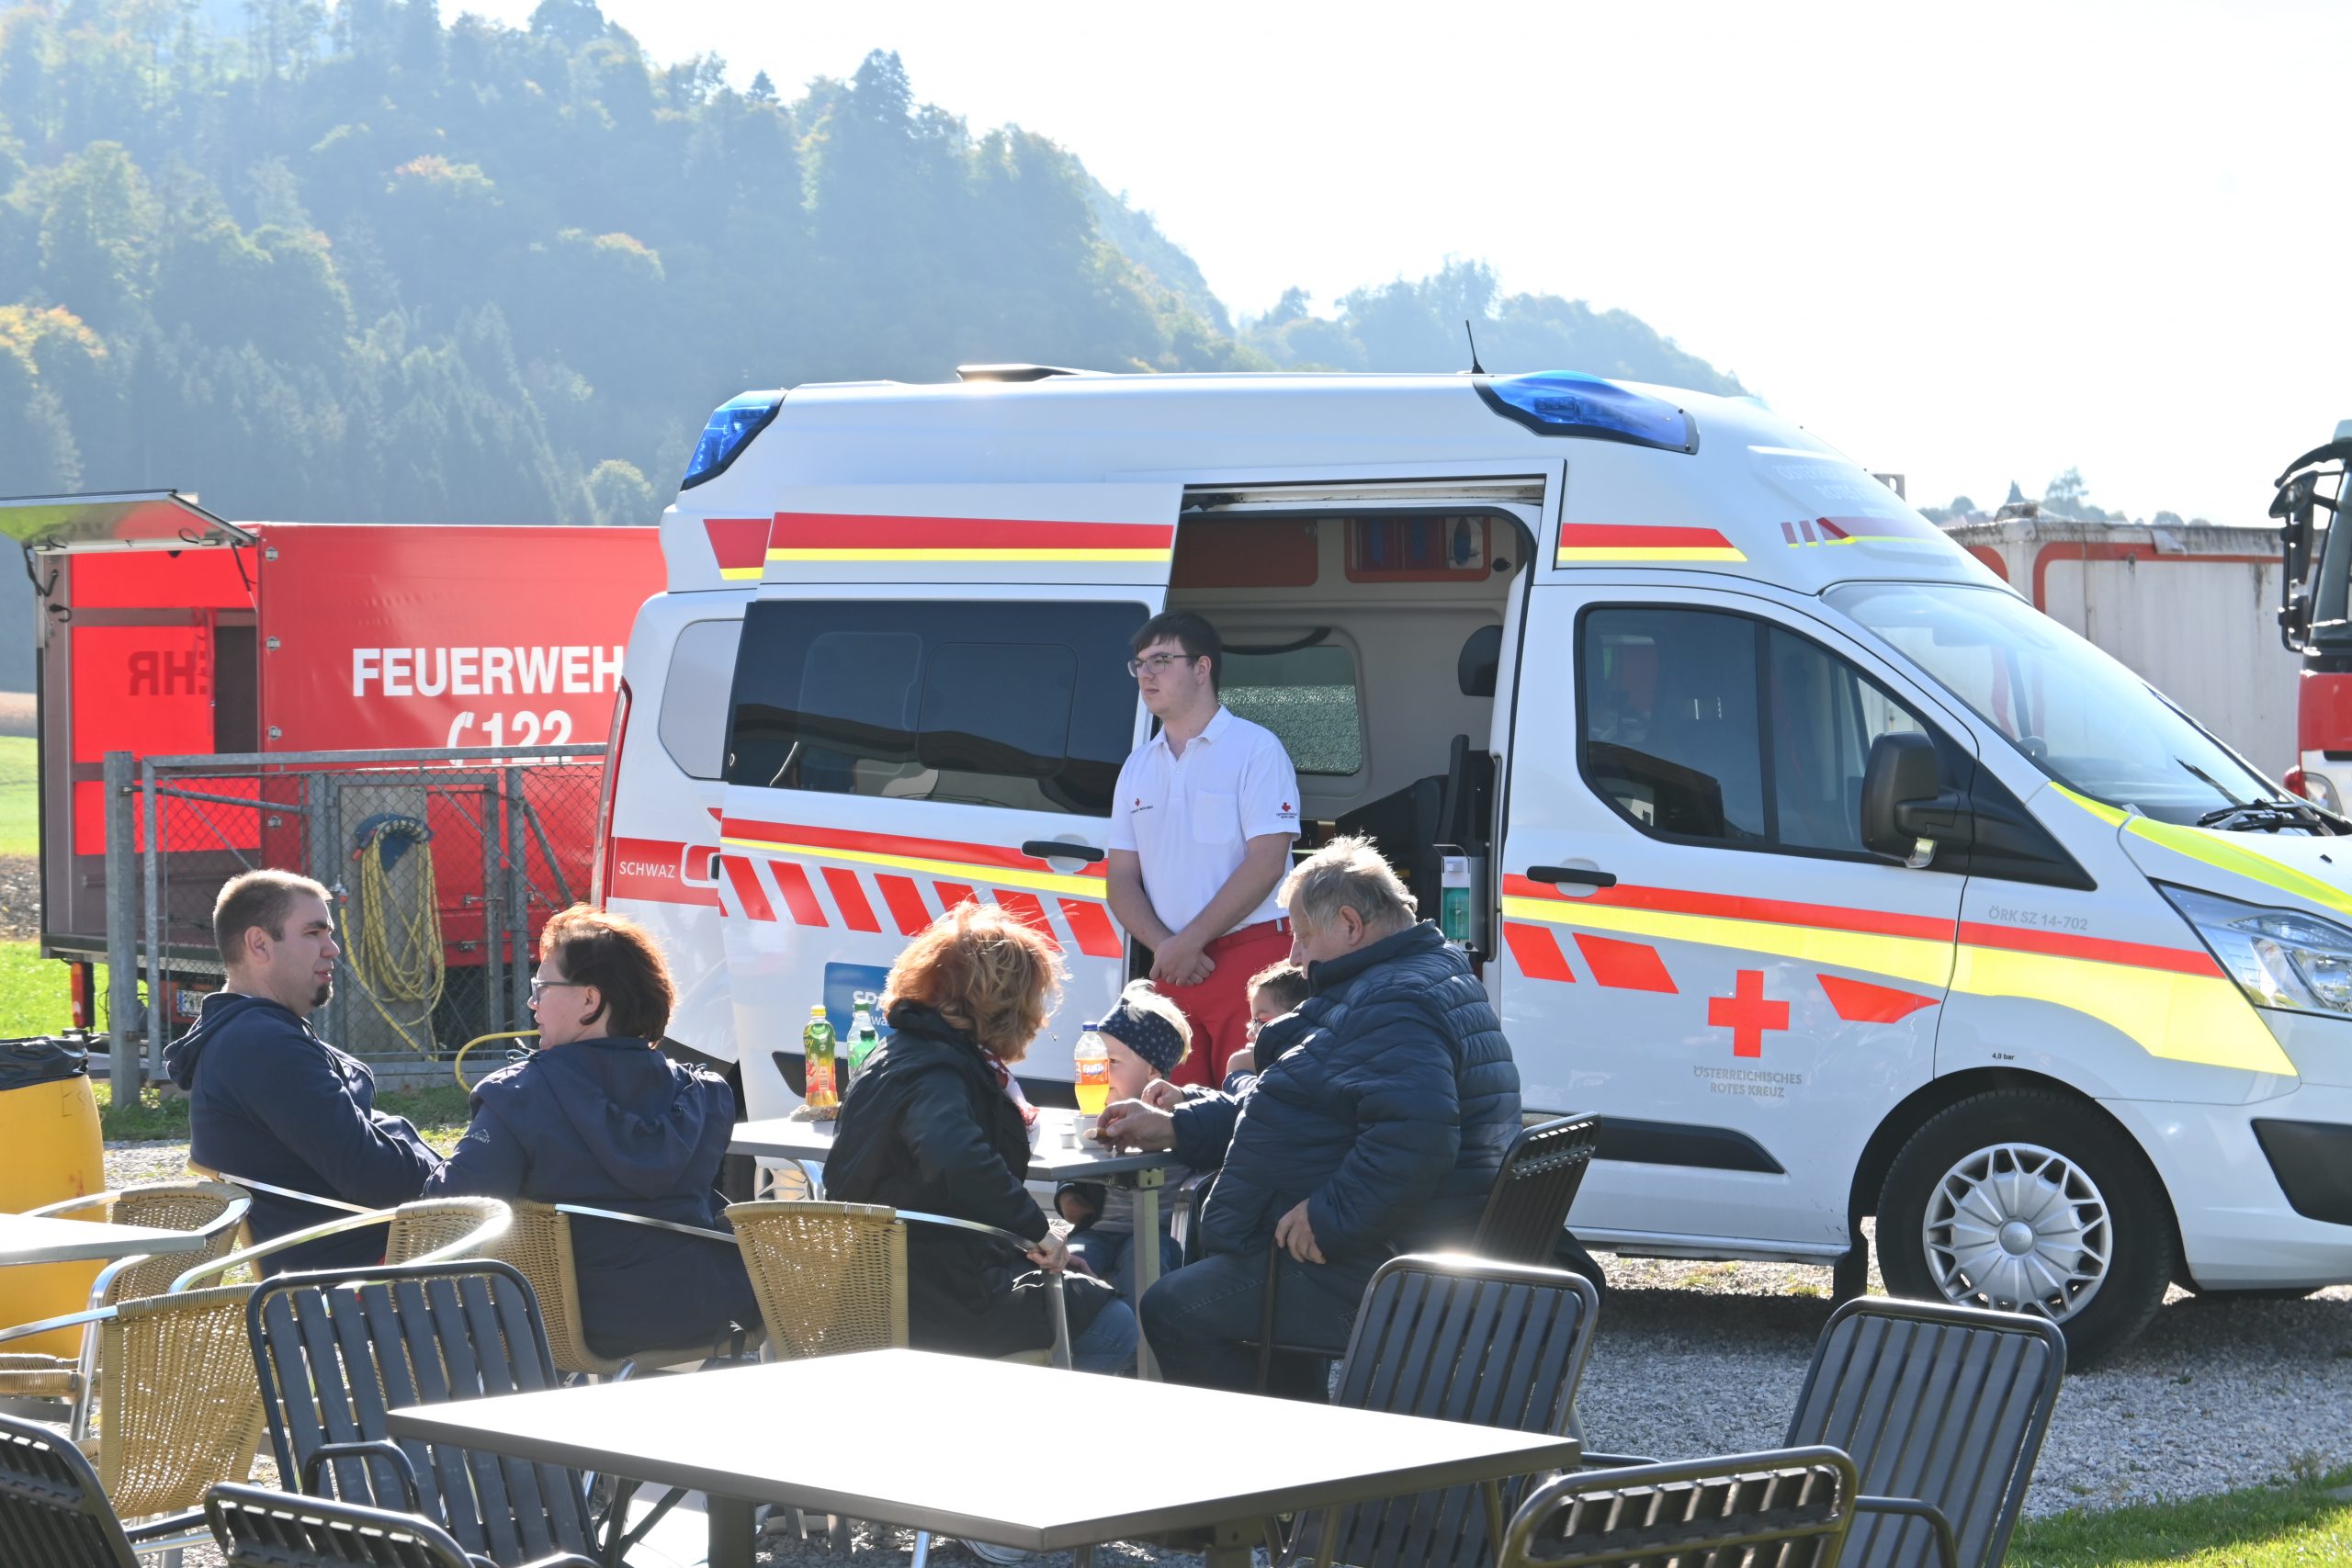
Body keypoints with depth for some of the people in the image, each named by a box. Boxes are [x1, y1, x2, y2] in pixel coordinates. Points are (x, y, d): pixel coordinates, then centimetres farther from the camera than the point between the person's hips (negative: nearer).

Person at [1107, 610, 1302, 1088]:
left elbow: (1265, 862, -11)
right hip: (1172, 971, 5)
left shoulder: (1255, 748, -2)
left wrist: (1189, 941, -13)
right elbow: (1122, 878, 12)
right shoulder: (1138, 767, 16)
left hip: (1249, 954, -5)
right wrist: (1163, 946, -6)